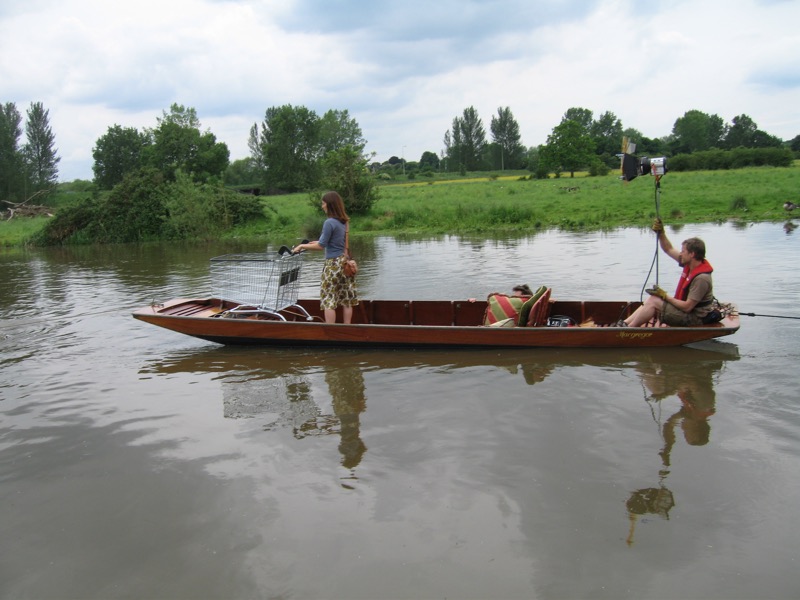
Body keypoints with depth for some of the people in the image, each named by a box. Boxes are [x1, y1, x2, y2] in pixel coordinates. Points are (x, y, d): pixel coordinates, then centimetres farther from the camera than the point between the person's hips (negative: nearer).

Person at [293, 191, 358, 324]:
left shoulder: (329, 222, -16)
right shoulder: (343, 221, 8)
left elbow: (321, 246, -12)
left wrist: (302, 246, -1)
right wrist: (317, 242, 24)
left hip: (333, 264, -8)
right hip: (345, 262, 8)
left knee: (329, 300, -1)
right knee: (346, 299, 9)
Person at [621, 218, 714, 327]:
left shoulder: (701, 278, -27)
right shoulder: (689, 264, 0)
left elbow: (687, 307, -27)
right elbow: (669, 249, 12)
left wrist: (665, 296, -17)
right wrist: (661, 233, -3)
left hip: (693, 320, -10)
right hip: (686, 312, 10)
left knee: (653, 301, -16)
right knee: (652, 299, 3)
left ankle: (628, 329, -8)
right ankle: (625, 324, -2)